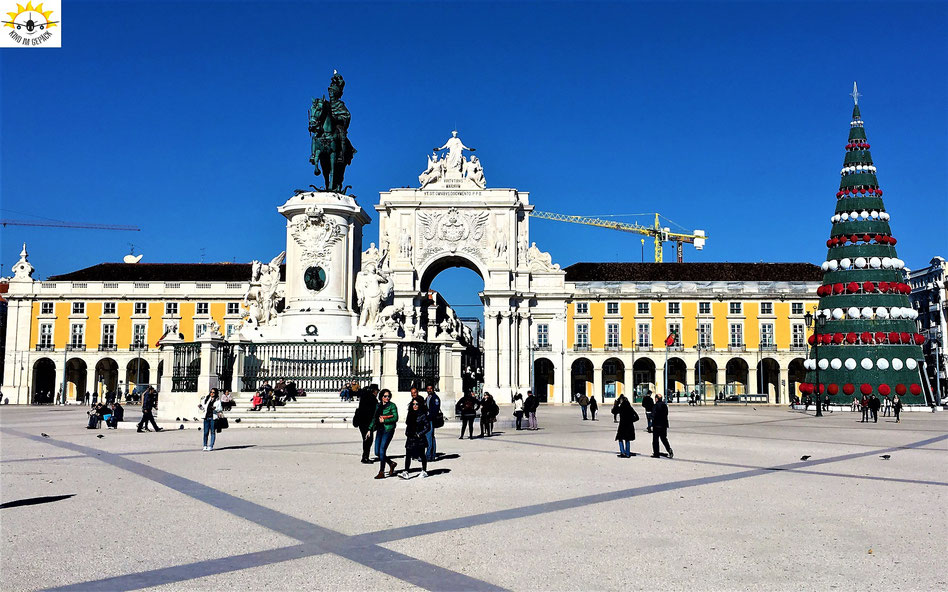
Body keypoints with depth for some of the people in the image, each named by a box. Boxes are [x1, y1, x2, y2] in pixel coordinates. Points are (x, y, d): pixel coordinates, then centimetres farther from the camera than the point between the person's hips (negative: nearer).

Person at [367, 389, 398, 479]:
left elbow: (395, 418, -10)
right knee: (377, 452, 3)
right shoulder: (378, 406, 15)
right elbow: (374, 418, 20)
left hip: (388, 430, -6)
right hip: (380, 430, 6)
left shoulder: (392, 405, -2)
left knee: (382, 450, -11)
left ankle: (381, 472, -4)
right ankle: (391, 463, 25)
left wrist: (384, 420, -13)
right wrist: (370, 429, 16)